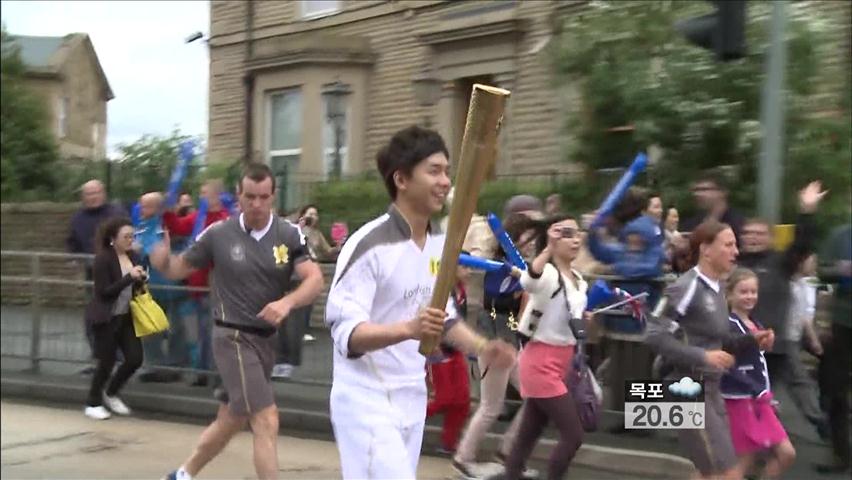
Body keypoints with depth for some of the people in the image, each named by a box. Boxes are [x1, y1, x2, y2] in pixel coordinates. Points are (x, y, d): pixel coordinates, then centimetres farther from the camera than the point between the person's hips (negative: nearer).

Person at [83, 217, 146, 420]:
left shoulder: (132, 256, 4)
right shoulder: (103, 259, -15)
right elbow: (104, 292, -20)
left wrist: (140, 280, -7)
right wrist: (130, 277, -26)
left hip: (126, 316, 6)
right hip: (106, 319, -6)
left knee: (135, 358, 1)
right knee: (106, 362, 0)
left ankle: (110, 394, 25)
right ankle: (93, 403, 22)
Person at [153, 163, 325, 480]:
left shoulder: (289, 235, -4)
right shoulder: (218, 234, -7)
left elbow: (315, 279, -14)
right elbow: (178, 269, 4)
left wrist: (287, 302, -32)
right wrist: (161, 258, -18)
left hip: (266, 339, 5)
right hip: (233, 337, -5)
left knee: (230, 422, 18)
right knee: (267, 422, -13)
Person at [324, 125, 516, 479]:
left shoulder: (439, 242, 6)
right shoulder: (369, 245, -20)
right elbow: (346, 333, -26)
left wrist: (481, 348, 0)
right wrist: (408, 329, -41)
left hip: (413, 397, 8)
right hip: (367, 400, -8)